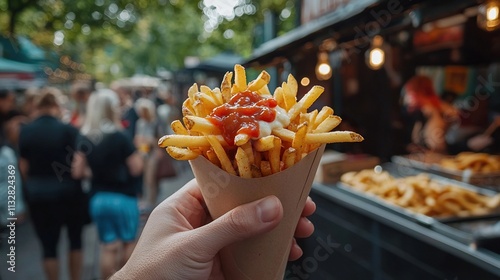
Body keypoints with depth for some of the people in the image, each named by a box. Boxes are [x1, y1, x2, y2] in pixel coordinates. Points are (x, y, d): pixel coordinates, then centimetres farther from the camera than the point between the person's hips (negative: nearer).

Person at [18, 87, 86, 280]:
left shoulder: (25, 131, -5)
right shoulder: (69, 130, -13)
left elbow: (24, 167, 0)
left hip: (37, 194, 2)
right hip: (67, 192, -1)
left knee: (48, 245, 10)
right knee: (75, 239, 17)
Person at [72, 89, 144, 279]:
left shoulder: (84, 139, -2)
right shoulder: (120, 137, -16)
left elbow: (78, 172, 0)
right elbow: (136, 168, -13)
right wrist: (136, 153, 4)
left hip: (97, 198, 4)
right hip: (123, 197, -4)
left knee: (108, 246, 12)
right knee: (128, 242, 16)